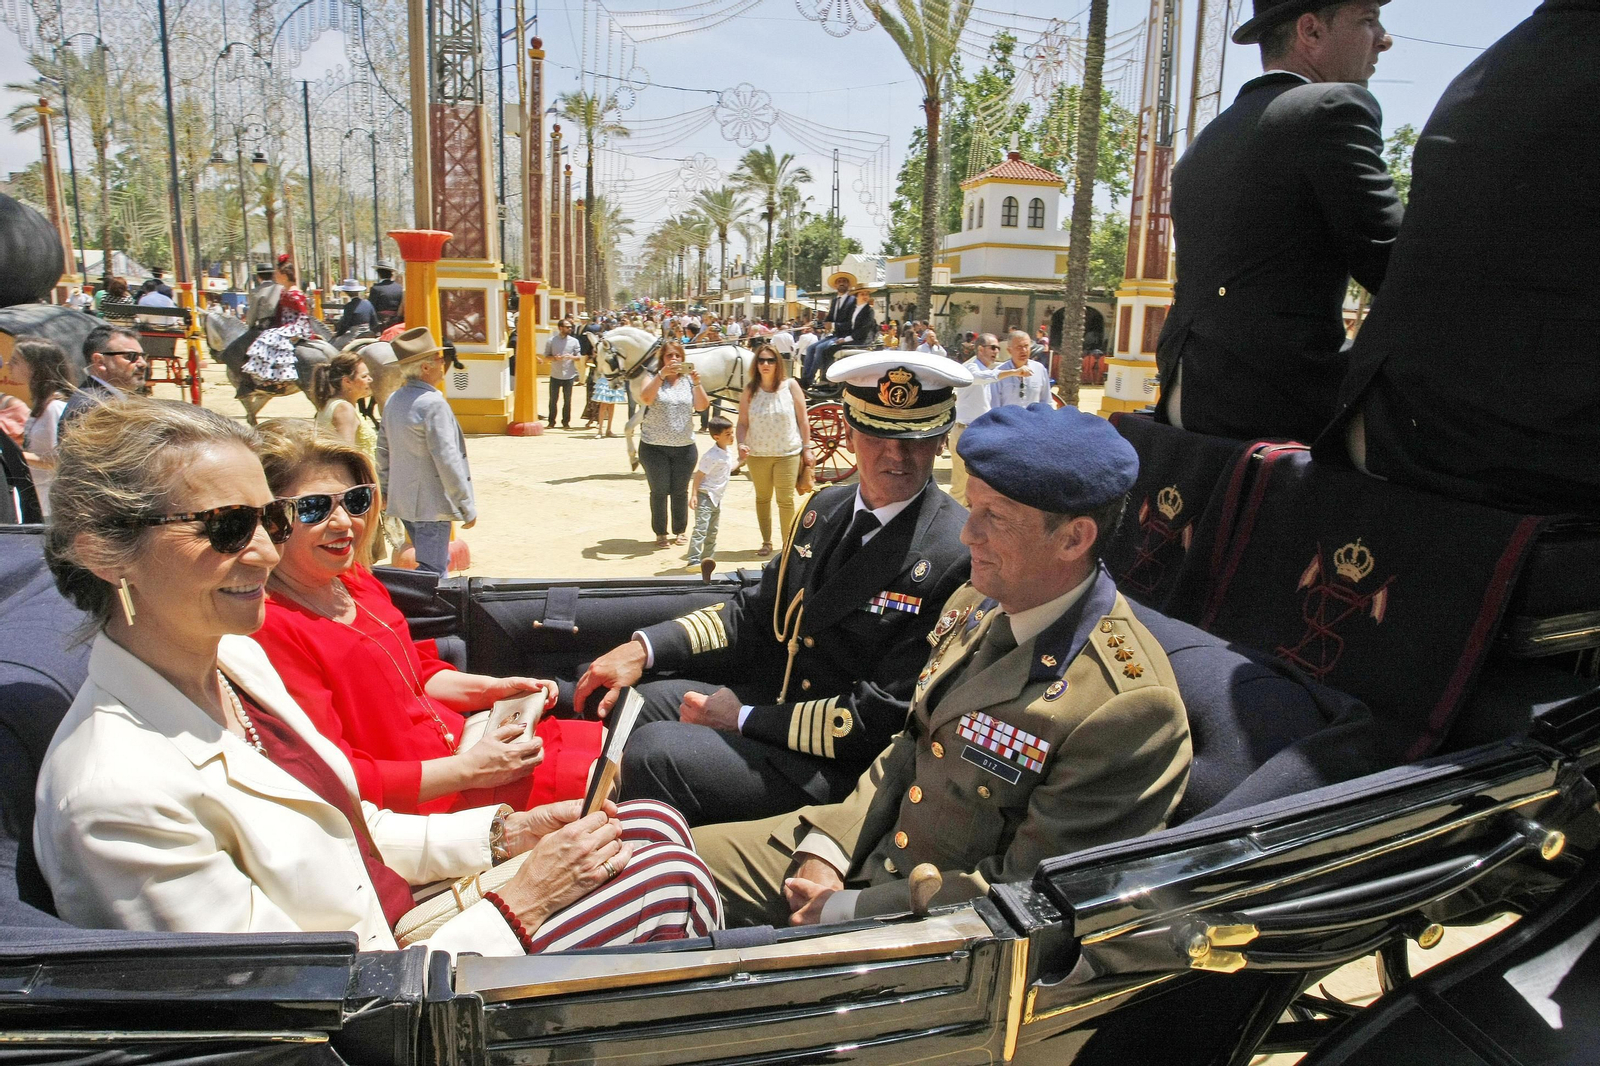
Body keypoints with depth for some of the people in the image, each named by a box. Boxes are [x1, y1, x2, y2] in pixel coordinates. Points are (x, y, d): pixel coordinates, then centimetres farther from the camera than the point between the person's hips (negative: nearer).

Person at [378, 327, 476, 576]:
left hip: (402, 500, 9)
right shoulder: (433, 403, -18)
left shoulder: (394, 401, 9)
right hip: (431, 504, -9)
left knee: (437, 564, 21)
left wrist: (385, 489, 26)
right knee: (432, 572, -3)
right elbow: (447, 459, -20)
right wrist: (467, 507, -15)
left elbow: (383, 449, 16)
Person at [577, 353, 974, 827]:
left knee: (653, 753, -21)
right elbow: (755, 612, 10)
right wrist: (644, 647, -4)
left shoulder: (957, 556, -21)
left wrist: (745, 718, -16)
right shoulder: (826, 509, 5)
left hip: (845, 768, -8)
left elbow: (885, 720, -21)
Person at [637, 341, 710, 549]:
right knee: (659, 491, 3)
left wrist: (697, 383, -21)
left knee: (680, 492, 8)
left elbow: (702, 406, -6)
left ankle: (679, 531, 22)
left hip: (684, 447, 2)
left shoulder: (689, 380, 6)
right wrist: (661, 375, -30)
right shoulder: (654, 379, -1)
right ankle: (660, 533, 13)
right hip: (654, 447, -2)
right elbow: (645, 398, -22)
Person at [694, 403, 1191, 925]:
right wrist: (827, 847, -5)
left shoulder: (1129, 706, -26)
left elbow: (1023, 894, -22)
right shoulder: (974, 604, 0)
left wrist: (847, 912, -19)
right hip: (874, 849, 7)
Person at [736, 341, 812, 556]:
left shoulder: (790, 385, -4)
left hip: (788, 454, -2)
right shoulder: (750, 390, -1)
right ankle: (766, 543, 25)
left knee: (786, 500, -1)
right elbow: (742, 422, 0)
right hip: (757, 455, 2)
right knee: (762, 498, 13)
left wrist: (806, 449, -3)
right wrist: (741, 445, -17)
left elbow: (803, 419, -1)